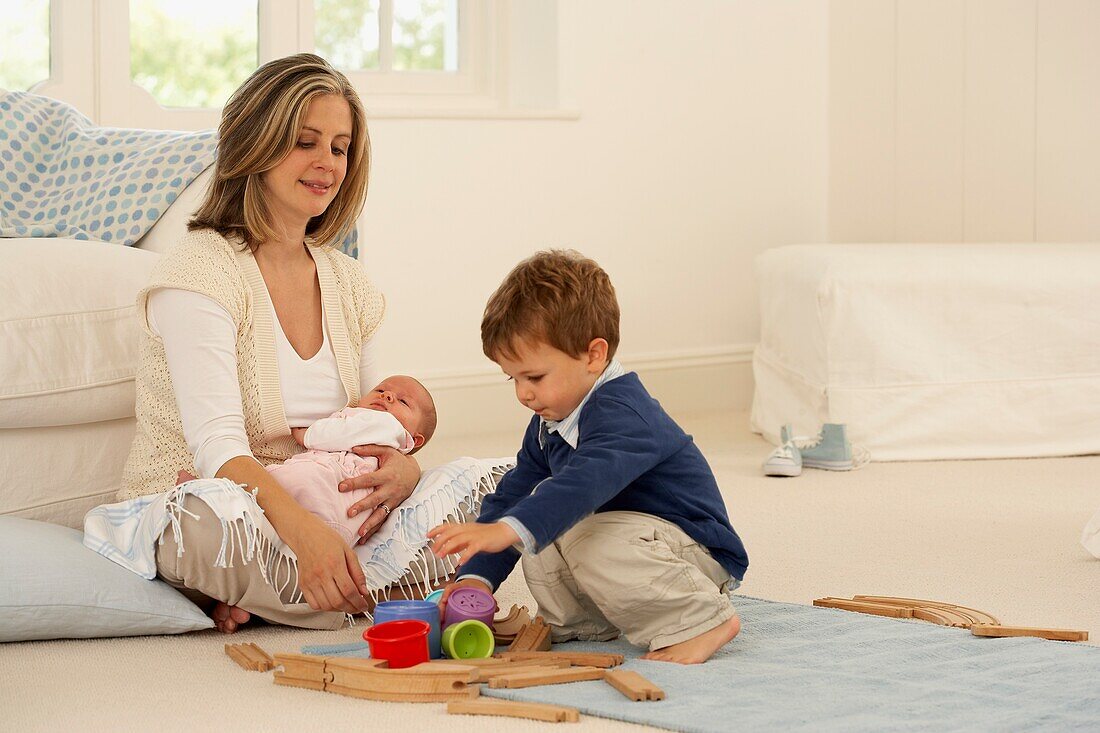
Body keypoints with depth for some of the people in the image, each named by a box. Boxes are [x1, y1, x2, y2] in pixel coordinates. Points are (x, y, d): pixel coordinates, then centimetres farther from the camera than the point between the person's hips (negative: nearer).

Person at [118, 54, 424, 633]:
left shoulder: (346, 282, 12)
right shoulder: (201, 270, -11)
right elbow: (216, 443, -24)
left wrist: (403, 467, -17)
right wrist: (300, 527, -43)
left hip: (309, 506, 8)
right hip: (190, 514, -8)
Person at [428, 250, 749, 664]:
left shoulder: (621, 413, -27)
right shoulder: (548, 425, 6)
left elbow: (587, 481, -46)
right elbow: (511, 495, 6)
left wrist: (506, 530, -58)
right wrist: (476, 577, -7)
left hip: (699, 550, -9)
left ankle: (702, 619, -20)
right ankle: (578, 622, 2)